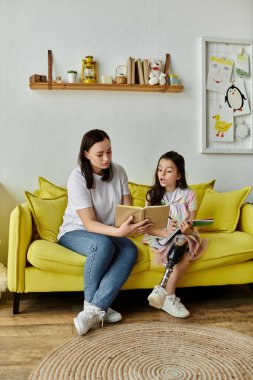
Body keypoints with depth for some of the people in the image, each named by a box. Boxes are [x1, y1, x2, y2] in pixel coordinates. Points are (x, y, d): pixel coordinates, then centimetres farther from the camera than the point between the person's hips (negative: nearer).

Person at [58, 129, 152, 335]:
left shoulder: (118, 171, -6)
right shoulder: (78, 178, -21)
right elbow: (89, 223, -25)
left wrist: (137, 223, -28)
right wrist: (119, 231, -42)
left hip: (109, 232, 5)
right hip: (75, 232, -4)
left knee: (130, 250, -27)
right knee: (104, 244, -37)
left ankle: (94, 310, -28)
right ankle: (96, 307, -16)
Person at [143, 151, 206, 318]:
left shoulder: (188, 194, -2)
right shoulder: (153, 195, -1)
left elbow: (191, 226, -3)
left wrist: (186, 229, -28)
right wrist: (166, 232, -25)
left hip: (183, 237, 1)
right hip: (159, 237, -1)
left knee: (183, 249, -33)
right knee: (183, 255, -29)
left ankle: (163, 291, -20)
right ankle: (169, 297, -17)